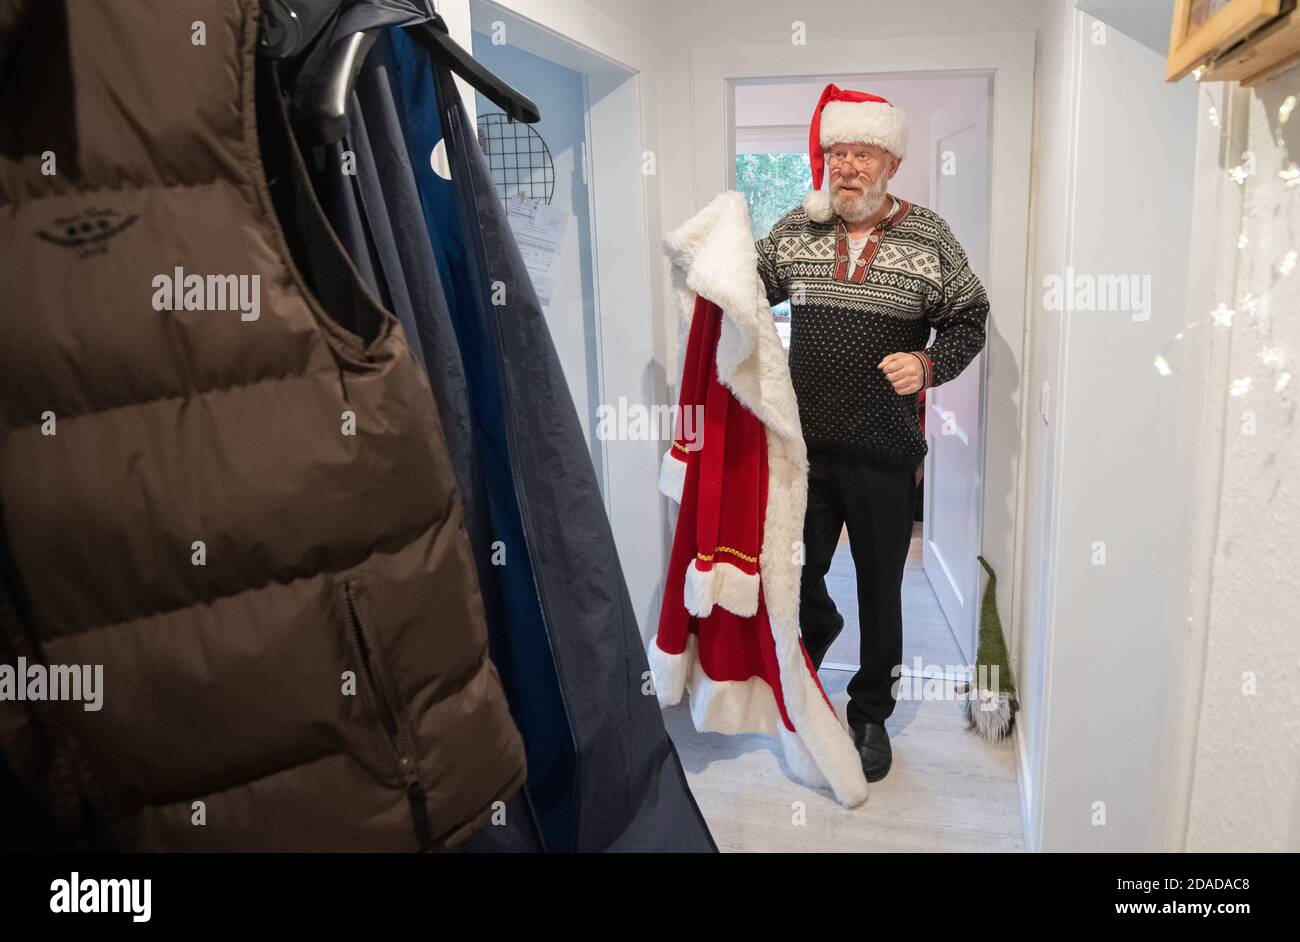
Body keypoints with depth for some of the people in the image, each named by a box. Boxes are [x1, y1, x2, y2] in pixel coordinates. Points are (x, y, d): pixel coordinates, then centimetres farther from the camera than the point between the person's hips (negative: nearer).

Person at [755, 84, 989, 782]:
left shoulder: (929, 238, -1)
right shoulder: (795, 230, 5)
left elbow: (968, 320, 5)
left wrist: (929, 365, -14)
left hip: (884, 455, -2)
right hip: (804, 445, 2)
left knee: (880, 587, 10)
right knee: (793, 572, 14)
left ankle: (870, 713, 32)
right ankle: (815, 628, 50)